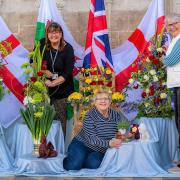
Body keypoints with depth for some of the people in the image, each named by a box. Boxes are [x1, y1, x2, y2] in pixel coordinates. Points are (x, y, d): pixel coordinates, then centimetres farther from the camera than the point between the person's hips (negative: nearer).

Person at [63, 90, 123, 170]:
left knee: (93, 164, -28)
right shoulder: (90, 116, -17)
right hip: (82, 145, -2)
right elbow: (92, 139, -25)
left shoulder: (116, 115, -3)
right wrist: (108, 143, -40)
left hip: (99, 151, 3)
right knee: (73, 166, -23)